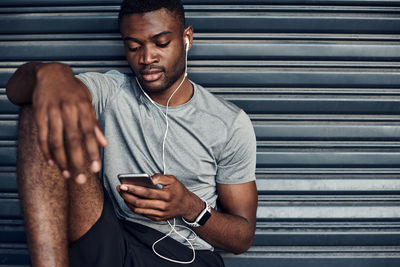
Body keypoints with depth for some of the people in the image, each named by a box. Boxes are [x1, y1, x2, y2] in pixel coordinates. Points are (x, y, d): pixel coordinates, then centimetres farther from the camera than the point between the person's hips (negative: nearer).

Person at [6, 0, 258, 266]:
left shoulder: (231, 124, 4)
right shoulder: (107, 92, 6)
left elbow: (243, 238, 7)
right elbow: (18, 89, -13)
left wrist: (191, 208, -15)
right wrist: (50, 73, -38)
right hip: (105, 243, 2)